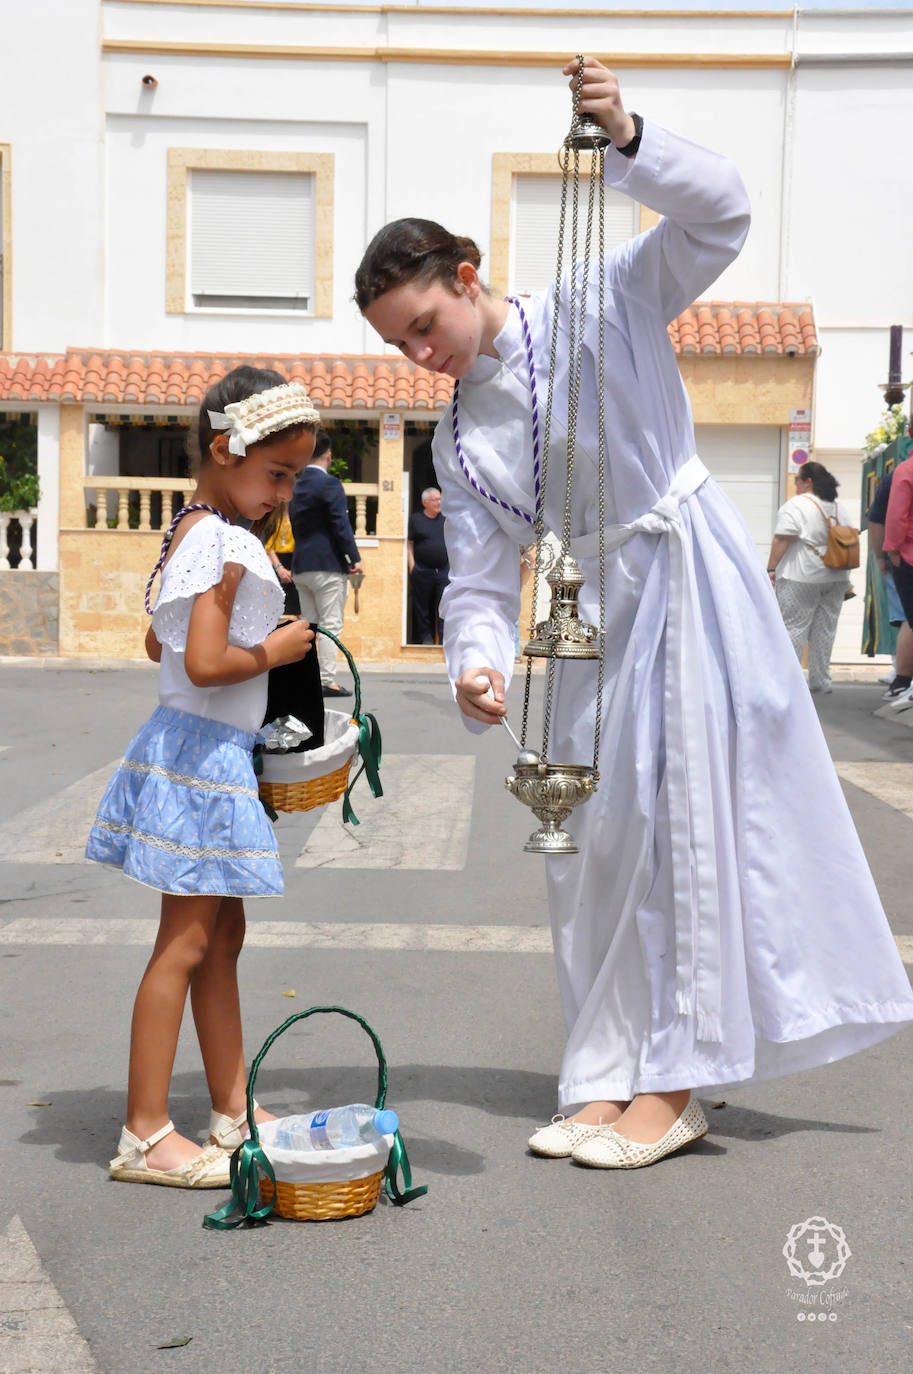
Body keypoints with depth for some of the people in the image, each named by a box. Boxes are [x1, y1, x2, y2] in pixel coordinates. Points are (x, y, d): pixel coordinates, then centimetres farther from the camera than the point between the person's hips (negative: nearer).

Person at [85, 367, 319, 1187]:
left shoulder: (189, 533, 13)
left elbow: (160, 643, 20)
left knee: (223, 936, 15)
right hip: (206, 755, -11)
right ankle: (146, 1135, 1)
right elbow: (206, 663, -25)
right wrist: (273, 651, -10)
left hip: (209, 756, 11)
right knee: (186, 942, -6)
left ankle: (233, 1110, 25)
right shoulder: (228, 543, -18)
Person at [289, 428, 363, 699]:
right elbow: (341, 525, -15)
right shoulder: (329, 483, -11)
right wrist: (355, 559, -11)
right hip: (328, 565, -7)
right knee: (330, 626, -5)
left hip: (300, 566, 7)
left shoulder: (296, 486, 13)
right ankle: (327, 681, -8)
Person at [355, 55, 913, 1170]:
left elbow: (719, 214, -18)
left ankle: (672, 1085, 3)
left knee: (694, 817, -5)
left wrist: (625, 138, -33)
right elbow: (480, 581, 0)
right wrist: (477, 663, -20)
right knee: (598, 837, 7)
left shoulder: (603, 306, -7)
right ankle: (611, 1078, 18)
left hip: (694, 581, -6)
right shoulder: (458, 441, 5)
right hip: (598, 611, 6)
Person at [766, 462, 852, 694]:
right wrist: (842, 577, 24)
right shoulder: (840, 508, 14)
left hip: (802, 578, -7)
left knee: (793, 627, -5)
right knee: (825, 629, 10)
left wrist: (771, 568, -12)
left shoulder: (795, 505, -9)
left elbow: (782, 539, -16)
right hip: (836, 579, 7)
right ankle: (821, 681, 13)